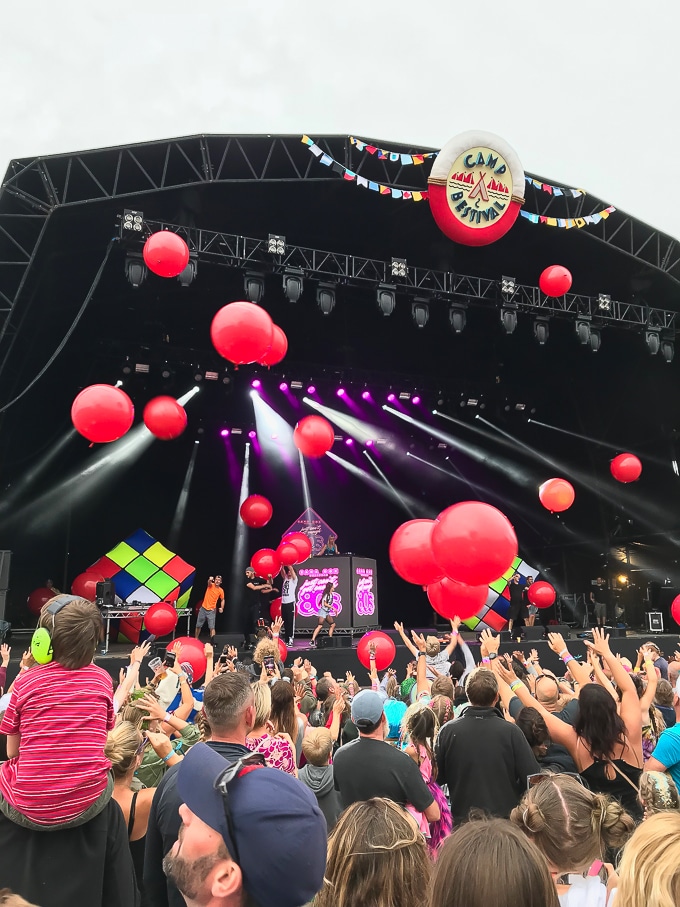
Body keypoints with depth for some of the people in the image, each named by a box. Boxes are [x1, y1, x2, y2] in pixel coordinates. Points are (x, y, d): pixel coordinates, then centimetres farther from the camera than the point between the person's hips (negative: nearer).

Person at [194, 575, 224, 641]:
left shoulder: (221, 590, -1)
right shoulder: (211, 585, -4)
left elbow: (222, 600, 10)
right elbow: (209, 583, -28)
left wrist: (222, 608, -7)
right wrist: (210, 580, -54)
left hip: (211, 610, -1)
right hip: (203, 608, 1)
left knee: (212, 627, -9)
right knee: (198, 625, 10)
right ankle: (196, 639, 27)